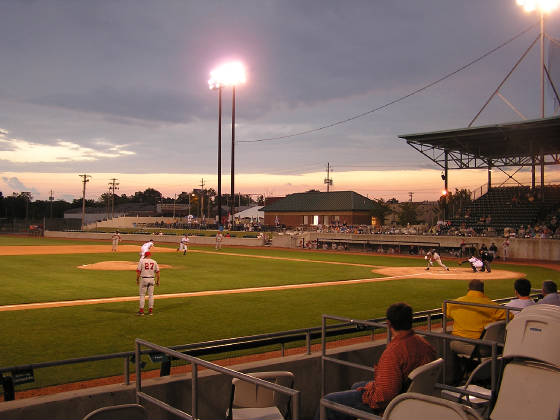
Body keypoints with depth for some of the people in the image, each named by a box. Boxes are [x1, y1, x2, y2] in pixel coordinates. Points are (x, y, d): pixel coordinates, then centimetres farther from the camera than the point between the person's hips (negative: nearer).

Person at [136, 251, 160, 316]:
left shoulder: (141, 261, -4)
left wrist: (137, 280, 2)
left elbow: (138, 271, -7)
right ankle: (150, 310, 10)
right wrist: (157, 281, 11)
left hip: (144, 279, -3)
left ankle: (141, 310, -1)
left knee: (142, 295, 2)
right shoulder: (154, 262, 5)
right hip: (151, 279, 3)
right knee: (151, 295, 9)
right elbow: (157, 272, 4)